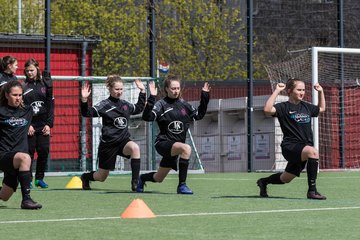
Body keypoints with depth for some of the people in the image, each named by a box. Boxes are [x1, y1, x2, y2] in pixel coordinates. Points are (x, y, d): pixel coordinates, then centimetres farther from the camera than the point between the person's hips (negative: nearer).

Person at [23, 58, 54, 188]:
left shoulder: (45, 84, 7)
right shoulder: (23, 86, 0)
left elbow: (50, 104, 6)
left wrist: (49, 124, -1)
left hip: (43, 125, 2)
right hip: (29, 125, -2)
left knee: (44, 152, -1)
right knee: (29, 152, -2)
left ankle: (39, 178, 11)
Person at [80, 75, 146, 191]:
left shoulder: (125, 104, 8)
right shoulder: (105, 105, -8)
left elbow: (139, 108, 27)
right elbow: (88, 113, -18)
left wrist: (142, 91, 21)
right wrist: (84, 100, -34)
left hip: (123, 140, 4)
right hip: (108, 143, -4)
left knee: (135, 148, -33)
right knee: (102, 177, 8)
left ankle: (135, 182, -30)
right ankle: (85, 177, 44)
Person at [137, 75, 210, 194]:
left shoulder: (183, 104, 9)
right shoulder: (161, 104, -7)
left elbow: (199, 115, 20)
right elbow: (147, 117, -21)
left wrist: (205, 96, 13)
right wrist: (151, 98, -30)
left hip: (176, 146, 6)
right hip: (163, 143, -6)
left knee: (159, 179, 15)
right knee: (186, 148, -35)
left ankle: (142, 178, 51)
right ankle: (182, 185, -28)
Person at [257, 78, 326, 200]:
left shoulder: (306, 107, 14)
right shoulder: (284, 107, -6)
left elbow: (321, 108, 34)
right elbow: (267, 109, -26)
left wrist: (321, 92, 22)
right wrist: (277, 91, -23)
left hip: (304, 146, 7)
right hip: (290, 146, -7)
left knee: (285, 179, 18)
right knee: (313, 152, -36)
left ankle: (263, 182, 48)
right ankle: (312, 190, -31)